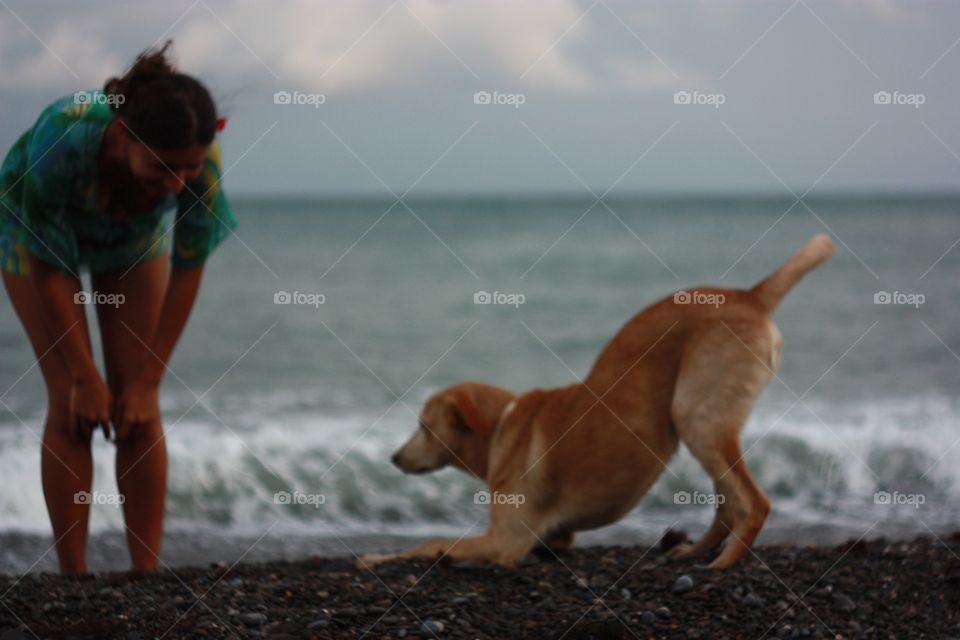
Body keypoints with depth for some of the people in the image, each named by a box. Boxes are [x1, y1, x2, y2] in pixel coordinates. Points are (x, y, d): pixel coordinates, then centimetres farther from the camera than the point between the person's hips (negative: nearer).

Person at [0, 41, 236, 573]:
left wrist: (147, 381, -17)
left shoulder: (197, 157, -36)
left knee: (139, 413, -8)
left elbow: (188, 271, -21)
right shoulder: (63, 139, -43)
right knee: (71, 406, -13)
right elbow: (47, 267, -28)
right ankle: (74, 580, -7)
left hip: (135, 237, 2)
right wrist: (84, 375, -21)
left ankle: (147, 576, -3)